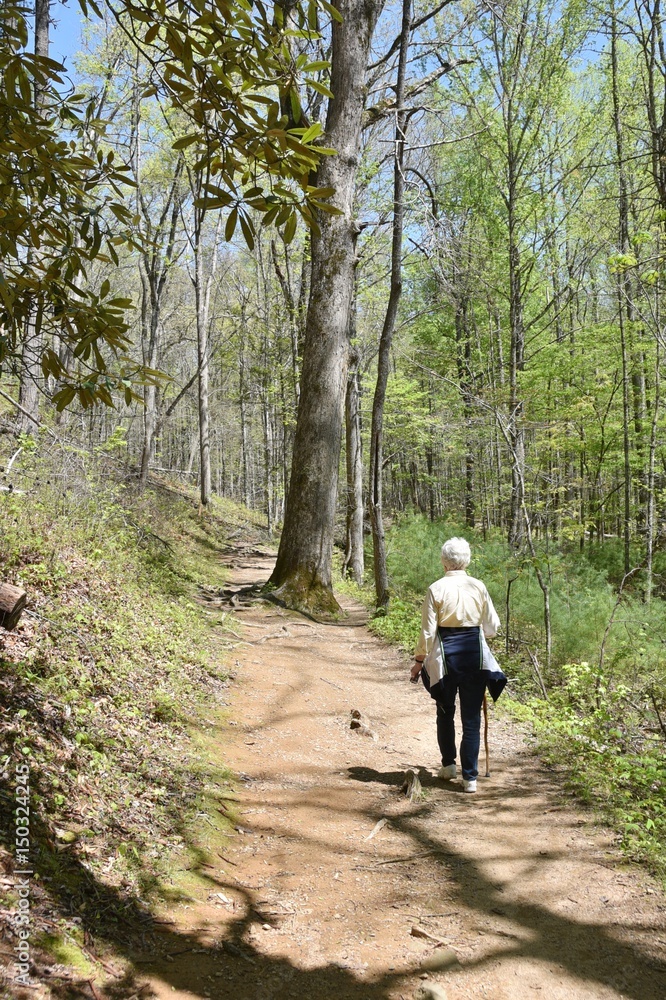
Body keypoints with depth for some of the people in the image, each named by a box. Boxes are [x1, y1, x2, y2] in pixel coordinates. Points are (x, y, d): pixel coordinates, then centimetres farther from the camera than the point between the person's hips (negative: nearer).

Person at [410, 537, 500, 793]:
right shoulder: (478, 587, -1)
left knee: (445, 712, 19)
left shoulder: (437, 589, -8)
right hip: (475, 653, 1)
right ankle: (470, 777, 6)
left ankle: (448, 765, 31)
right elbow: (492, 626, 5)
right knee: (471, 717, 6)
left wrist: (419, 661, 5)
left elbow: (428, 630, -6)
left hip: (446, 653, -1)